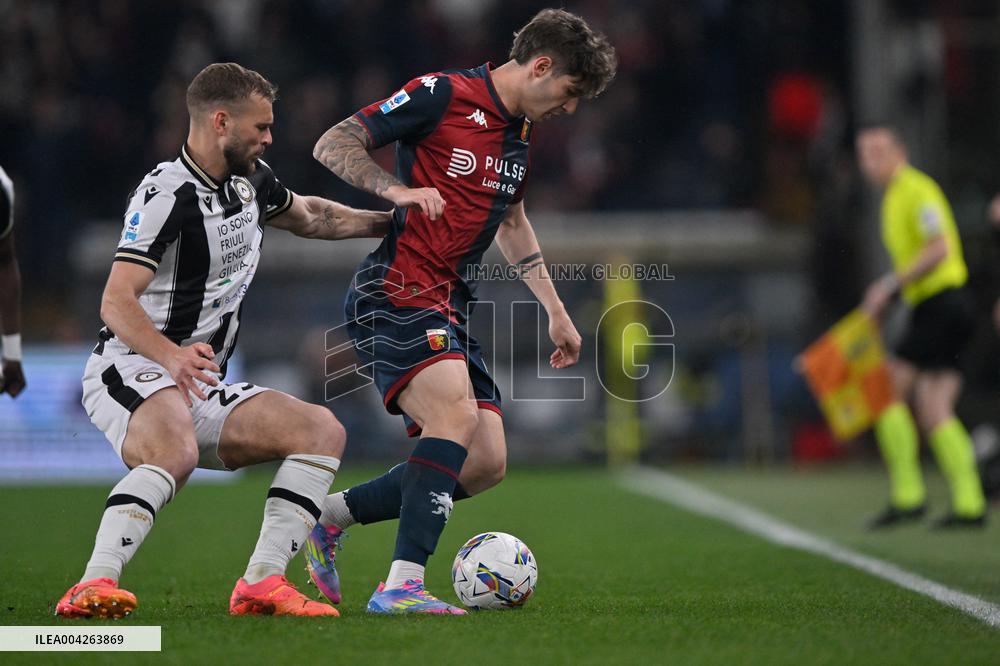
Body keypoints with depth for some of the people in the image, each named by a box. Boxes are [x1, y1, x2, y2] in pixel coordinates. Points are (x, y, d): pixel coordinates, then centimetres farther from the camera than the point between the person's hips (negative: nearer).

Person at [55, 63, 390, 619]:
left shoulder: (251, 179, 11)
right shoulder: (167, 194, -16)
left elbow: (310, 216, 34)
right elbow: (116, 304, -25)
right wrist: (173, 357, -42)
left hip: (203, 386, 9)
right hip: (132, 371, -9)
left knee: (323, 431, -4)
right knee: (176, 451, -39)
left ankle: (261, 583, -11)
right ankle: (94, 587, -45)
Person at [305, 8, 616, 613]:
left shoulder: (520, 132, 17)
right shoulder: (442, 95, -8)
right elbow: (333, 144, -9)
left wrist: (556, 311, 31)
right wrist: (397, 189, -24)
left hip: (451, 309, 9)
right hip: (395, 295, -9)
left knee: (486, 465, -1)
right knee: (458, 414, -29)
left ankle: (332, 517, 14)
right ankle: (402, 586, -30)